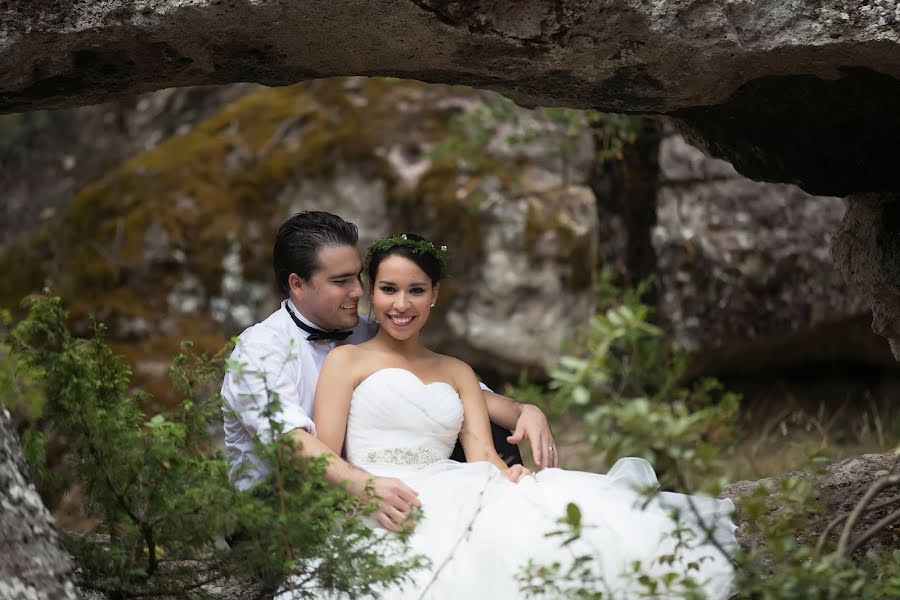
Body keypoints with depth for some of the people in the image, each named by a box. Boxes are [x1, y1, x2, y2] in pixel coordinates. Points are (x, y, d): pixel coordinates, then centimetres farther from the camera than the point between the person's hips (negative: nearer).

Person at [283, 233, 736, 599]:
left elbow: (482, 455, 11)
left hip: (452, 497, 5)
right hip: (386, 515, -4)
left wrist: (507, 474, -13)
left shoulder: (456, 372, 27)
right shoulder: (347, 361, 14)